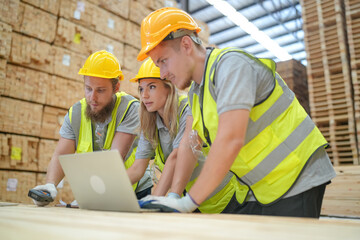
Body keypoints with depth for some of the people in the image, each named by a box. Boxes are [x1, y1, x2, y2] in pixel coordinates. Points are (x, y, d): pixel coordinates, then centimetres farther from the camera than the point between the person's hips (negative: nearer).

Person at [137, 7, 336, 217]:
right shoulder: (196, 89, 7)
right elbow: (188, 145, 8)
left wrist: (188, 202, -26)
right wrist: (173, 196, -2)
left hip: (296, 181, -7)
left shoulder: (230, 64, -21)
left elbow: (230, 140, -31)